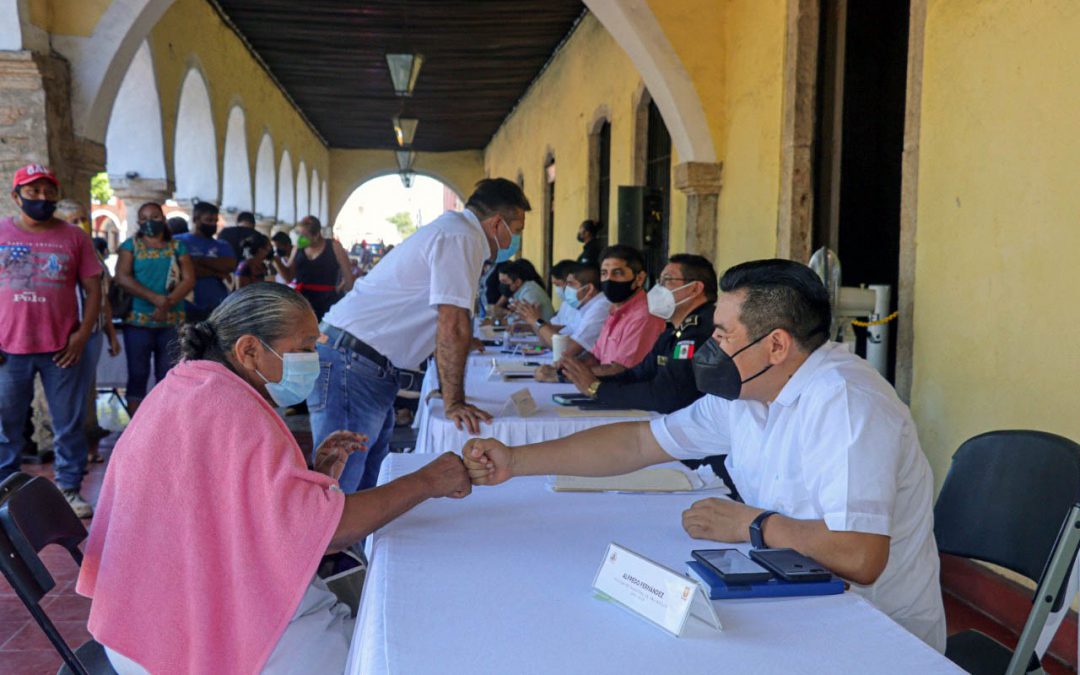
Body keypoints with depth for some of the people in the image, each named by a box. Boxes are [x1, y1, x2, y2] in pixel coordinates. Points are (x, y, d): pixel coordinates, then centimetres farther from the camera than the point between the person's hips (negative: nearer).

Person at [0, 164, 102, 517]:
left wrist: (82, 334, -6)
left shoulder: (74, 237, 5)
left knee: (69, 425, 5)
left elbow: (93, 288, 4)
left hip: (61, 349, 0)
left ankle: (69, 489, 16)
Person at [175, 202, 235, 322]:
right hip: (188, 309, -3)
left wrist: (198, 260, -8)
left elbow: (230, 265, -4)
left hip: (219, 309, 3)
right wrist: (217, 273, -10)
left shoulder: (222, 246, 15)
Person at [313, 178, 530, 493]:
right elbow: (453, 327, -19)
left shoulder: (451, 230, 19)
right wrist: (453, 403, -13)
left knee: (366, 485, 14)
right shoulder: (461, 238, -14)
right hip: (351, 365, -11)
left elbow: (443, 327, 24)